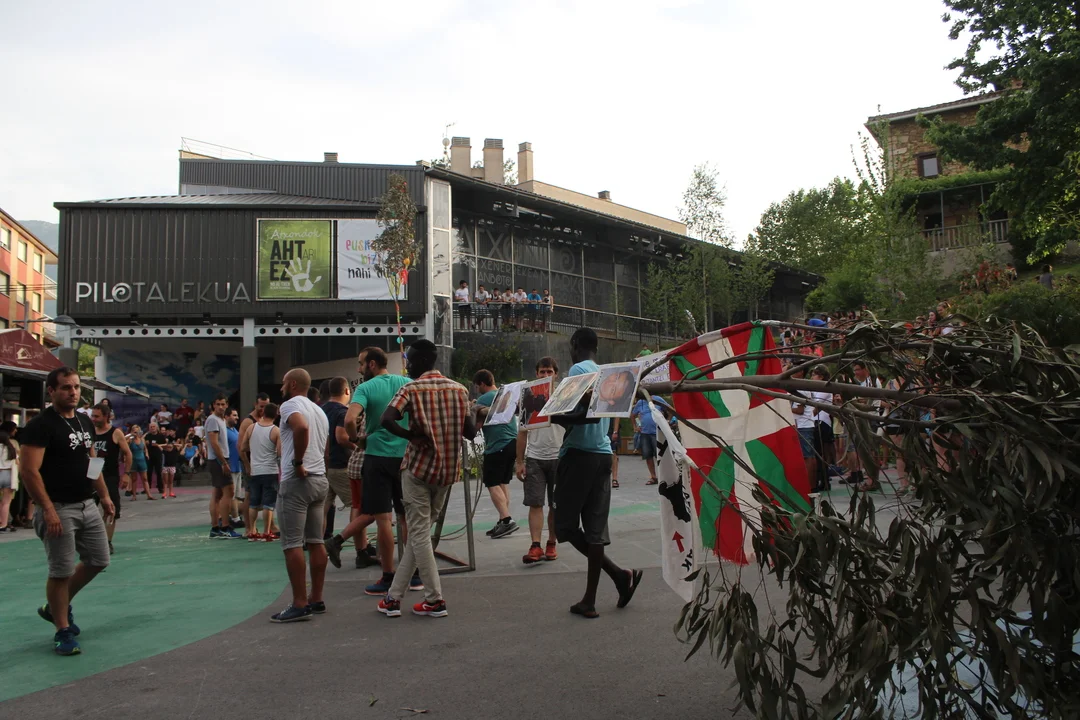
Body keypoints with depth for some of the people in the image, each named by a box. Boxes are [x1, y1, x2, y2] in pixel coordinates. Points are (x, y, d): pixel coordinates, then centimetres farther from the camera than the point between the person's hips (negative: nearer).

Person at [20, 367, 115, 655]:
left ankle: (56, 607, 34)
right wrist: (48, 510, -23)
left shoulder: (85, 421, 11)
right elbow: (28, 471, -19)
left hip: (87, 506, 8)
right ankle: (63, 632, 14)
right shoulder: (40, 425, -14)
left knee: (98, 561, 14)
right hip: (59, 509, -8)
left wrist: (104, 495, 15)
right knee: (61, 572, -1)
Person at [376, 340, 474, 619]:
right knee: (419, 532, 13)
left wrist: (411, 435, -12)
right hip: (448, 470, 5)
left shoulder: (411, 389, -8)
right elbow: (470, 432, 5)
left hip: (419, 468, -5)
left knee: (419, 534, 3)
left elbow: (387, 419, -25)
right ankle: (394, 596, 18)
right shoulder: (459, 389, 6)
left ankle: (435, 600, 1)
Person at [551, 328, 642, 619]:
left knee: (565, 524, 2)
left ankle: (618, 574, -4)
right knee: (594, 527, 6)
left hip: (579, 453, -8)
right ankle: (589, 601, 7)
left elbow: (585, 414, -23)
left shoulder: (577, 371, -9)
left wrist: (554, 416, -16)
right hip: (603, 453, 8)